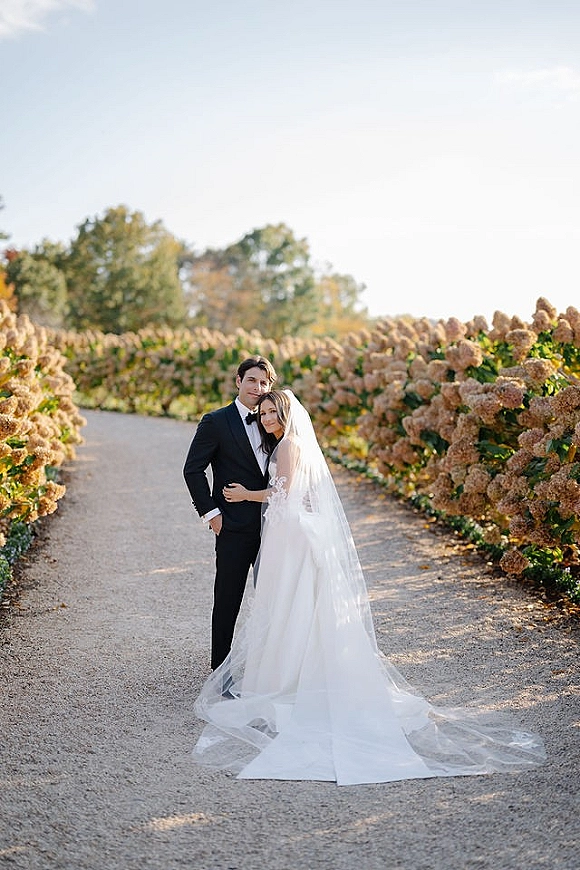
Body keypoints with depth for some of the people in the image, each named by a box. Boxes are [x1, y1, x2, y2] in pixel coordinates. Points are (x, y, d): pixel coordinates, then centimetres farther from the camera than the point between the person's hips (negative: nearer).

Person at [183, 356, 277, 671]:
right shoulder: (216, 421, -7)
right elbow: (193, 470, -7)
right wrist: (210, 513, -12)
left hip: (270, 524, 6)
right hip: (234, 527, -5)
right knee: (228, 598, 4)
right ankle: (221, 666, 16)